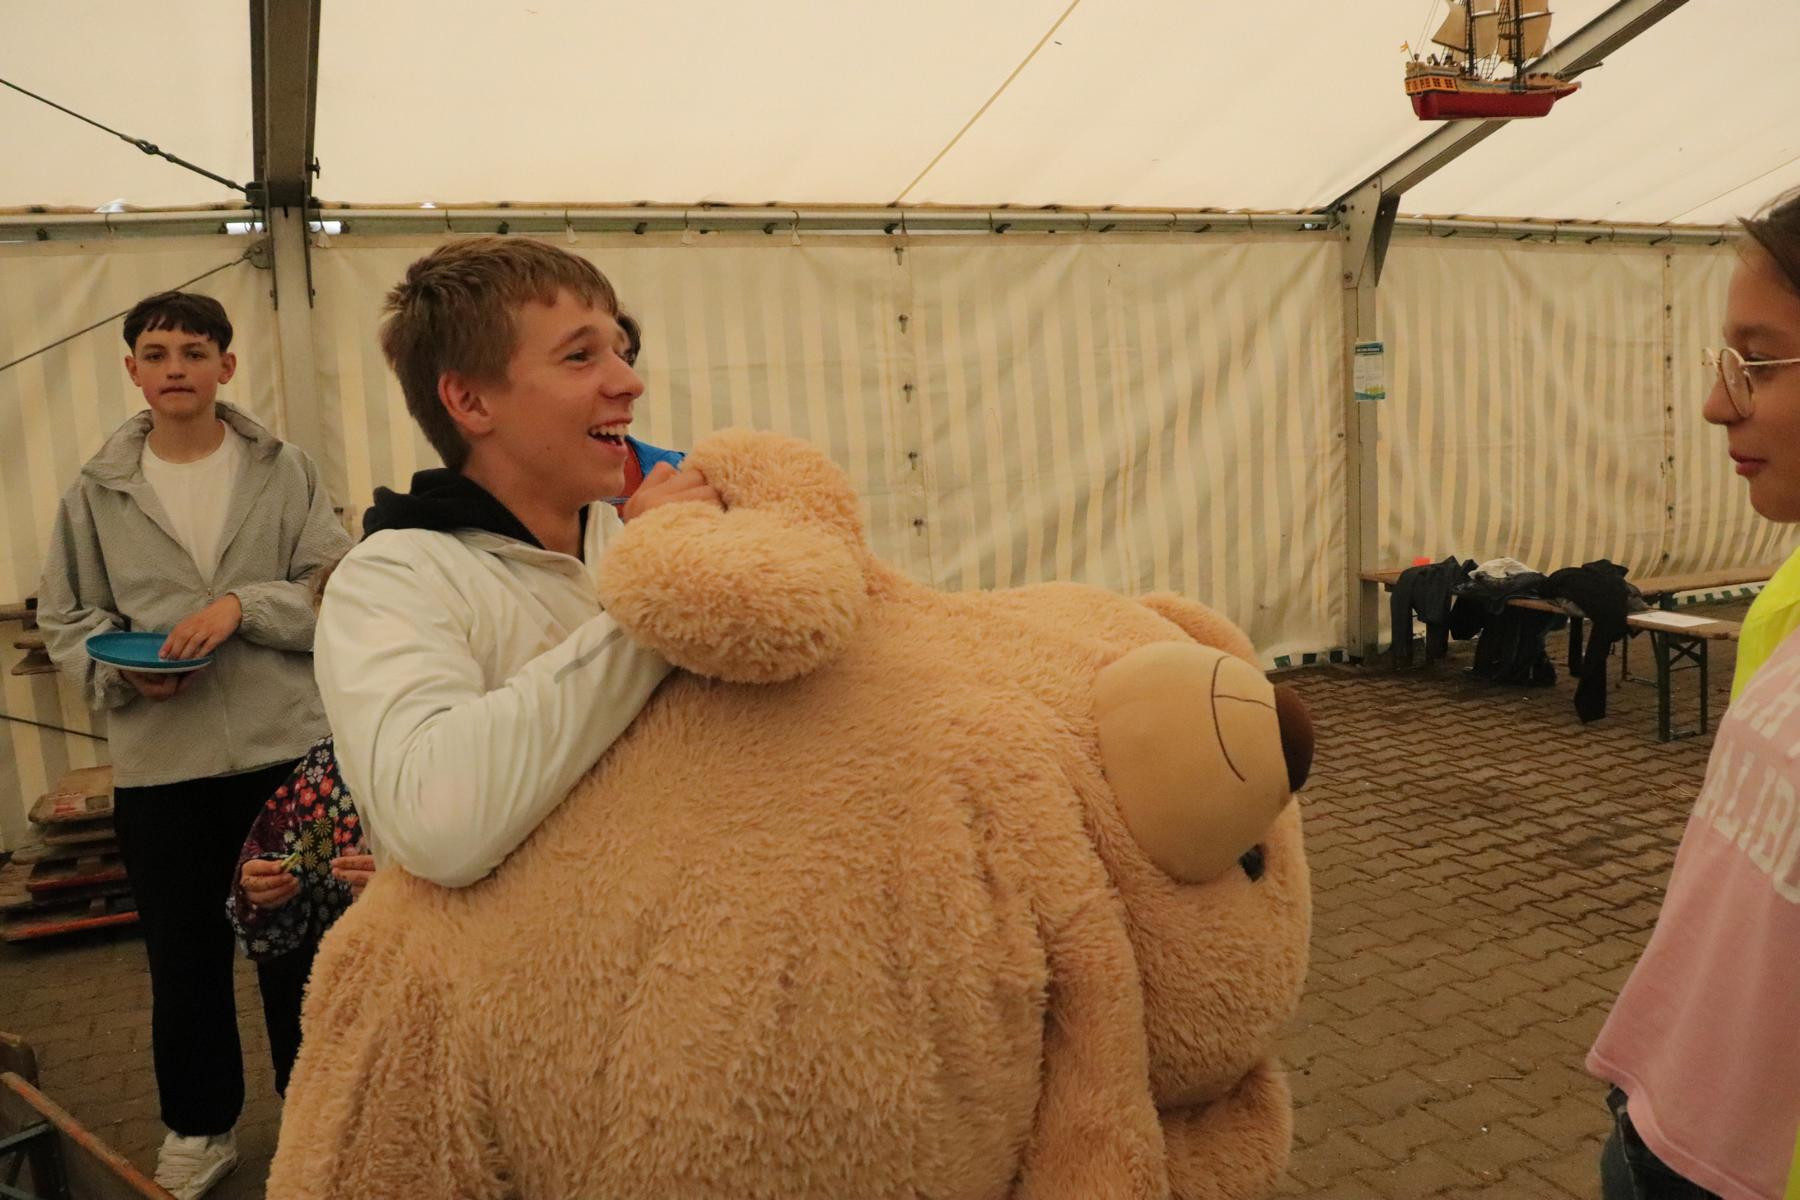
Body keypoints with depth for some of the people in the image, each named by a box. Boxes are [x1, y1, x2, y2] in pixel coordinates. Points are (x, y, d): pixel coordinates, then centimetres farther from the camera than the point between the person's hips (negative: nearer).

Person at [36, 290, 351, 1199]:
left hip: (288, 747, -1)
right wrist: (123, 672, -10)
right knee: (184, 956, 15)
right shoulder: (96, 492, 3)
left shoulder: (285, 471, -1)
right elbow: (65, 621, 9)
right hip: (158, 763, 2)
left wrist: (244, 605, -18)